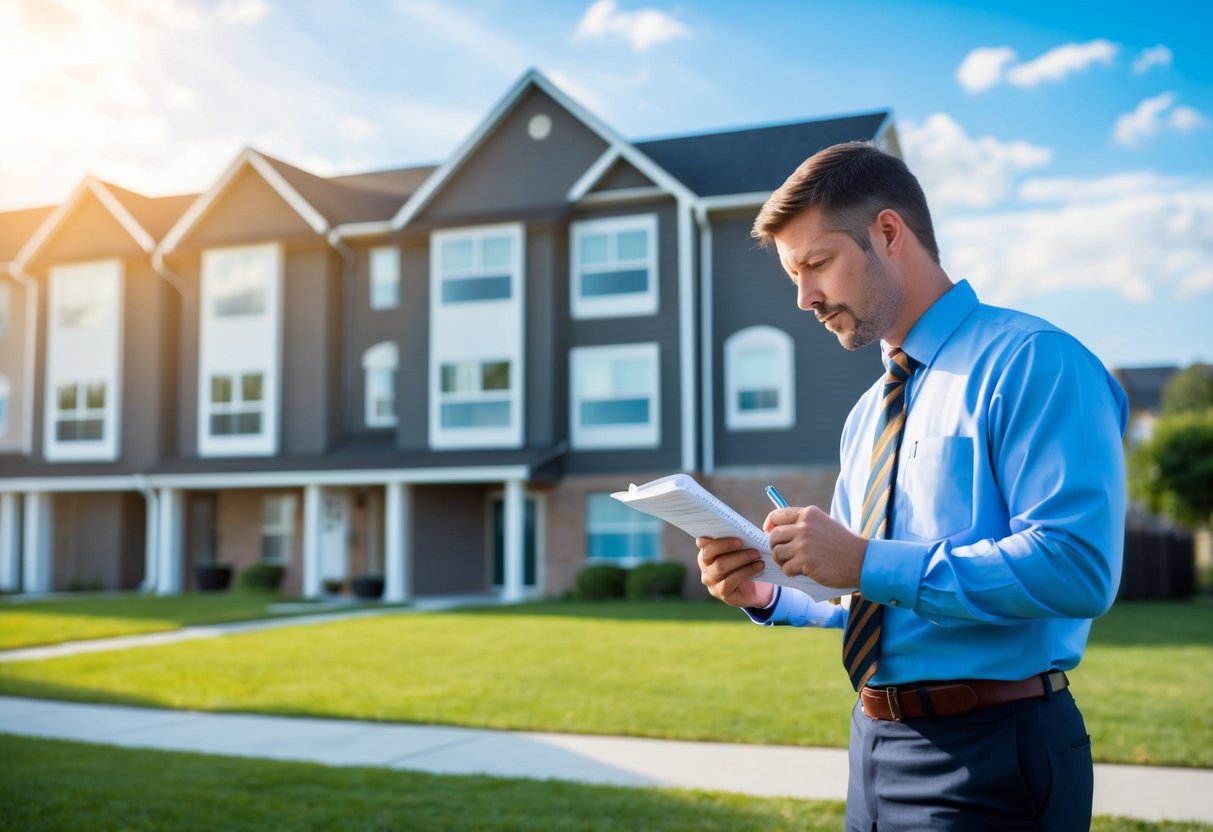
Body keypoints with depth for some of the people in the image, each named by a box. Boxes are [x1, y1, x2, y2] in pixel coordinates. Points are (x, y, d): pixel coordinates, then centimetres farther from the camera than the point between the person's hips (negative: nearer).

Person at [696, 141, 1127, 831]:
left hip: (991, 755, -7)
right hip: (879, 744, 8)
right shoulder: (868, 415, 13)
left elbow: (1077, 567, -24)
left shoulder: (1032, 364, -13)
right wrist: (768, 596, -1)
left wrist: (869, 562, -23)